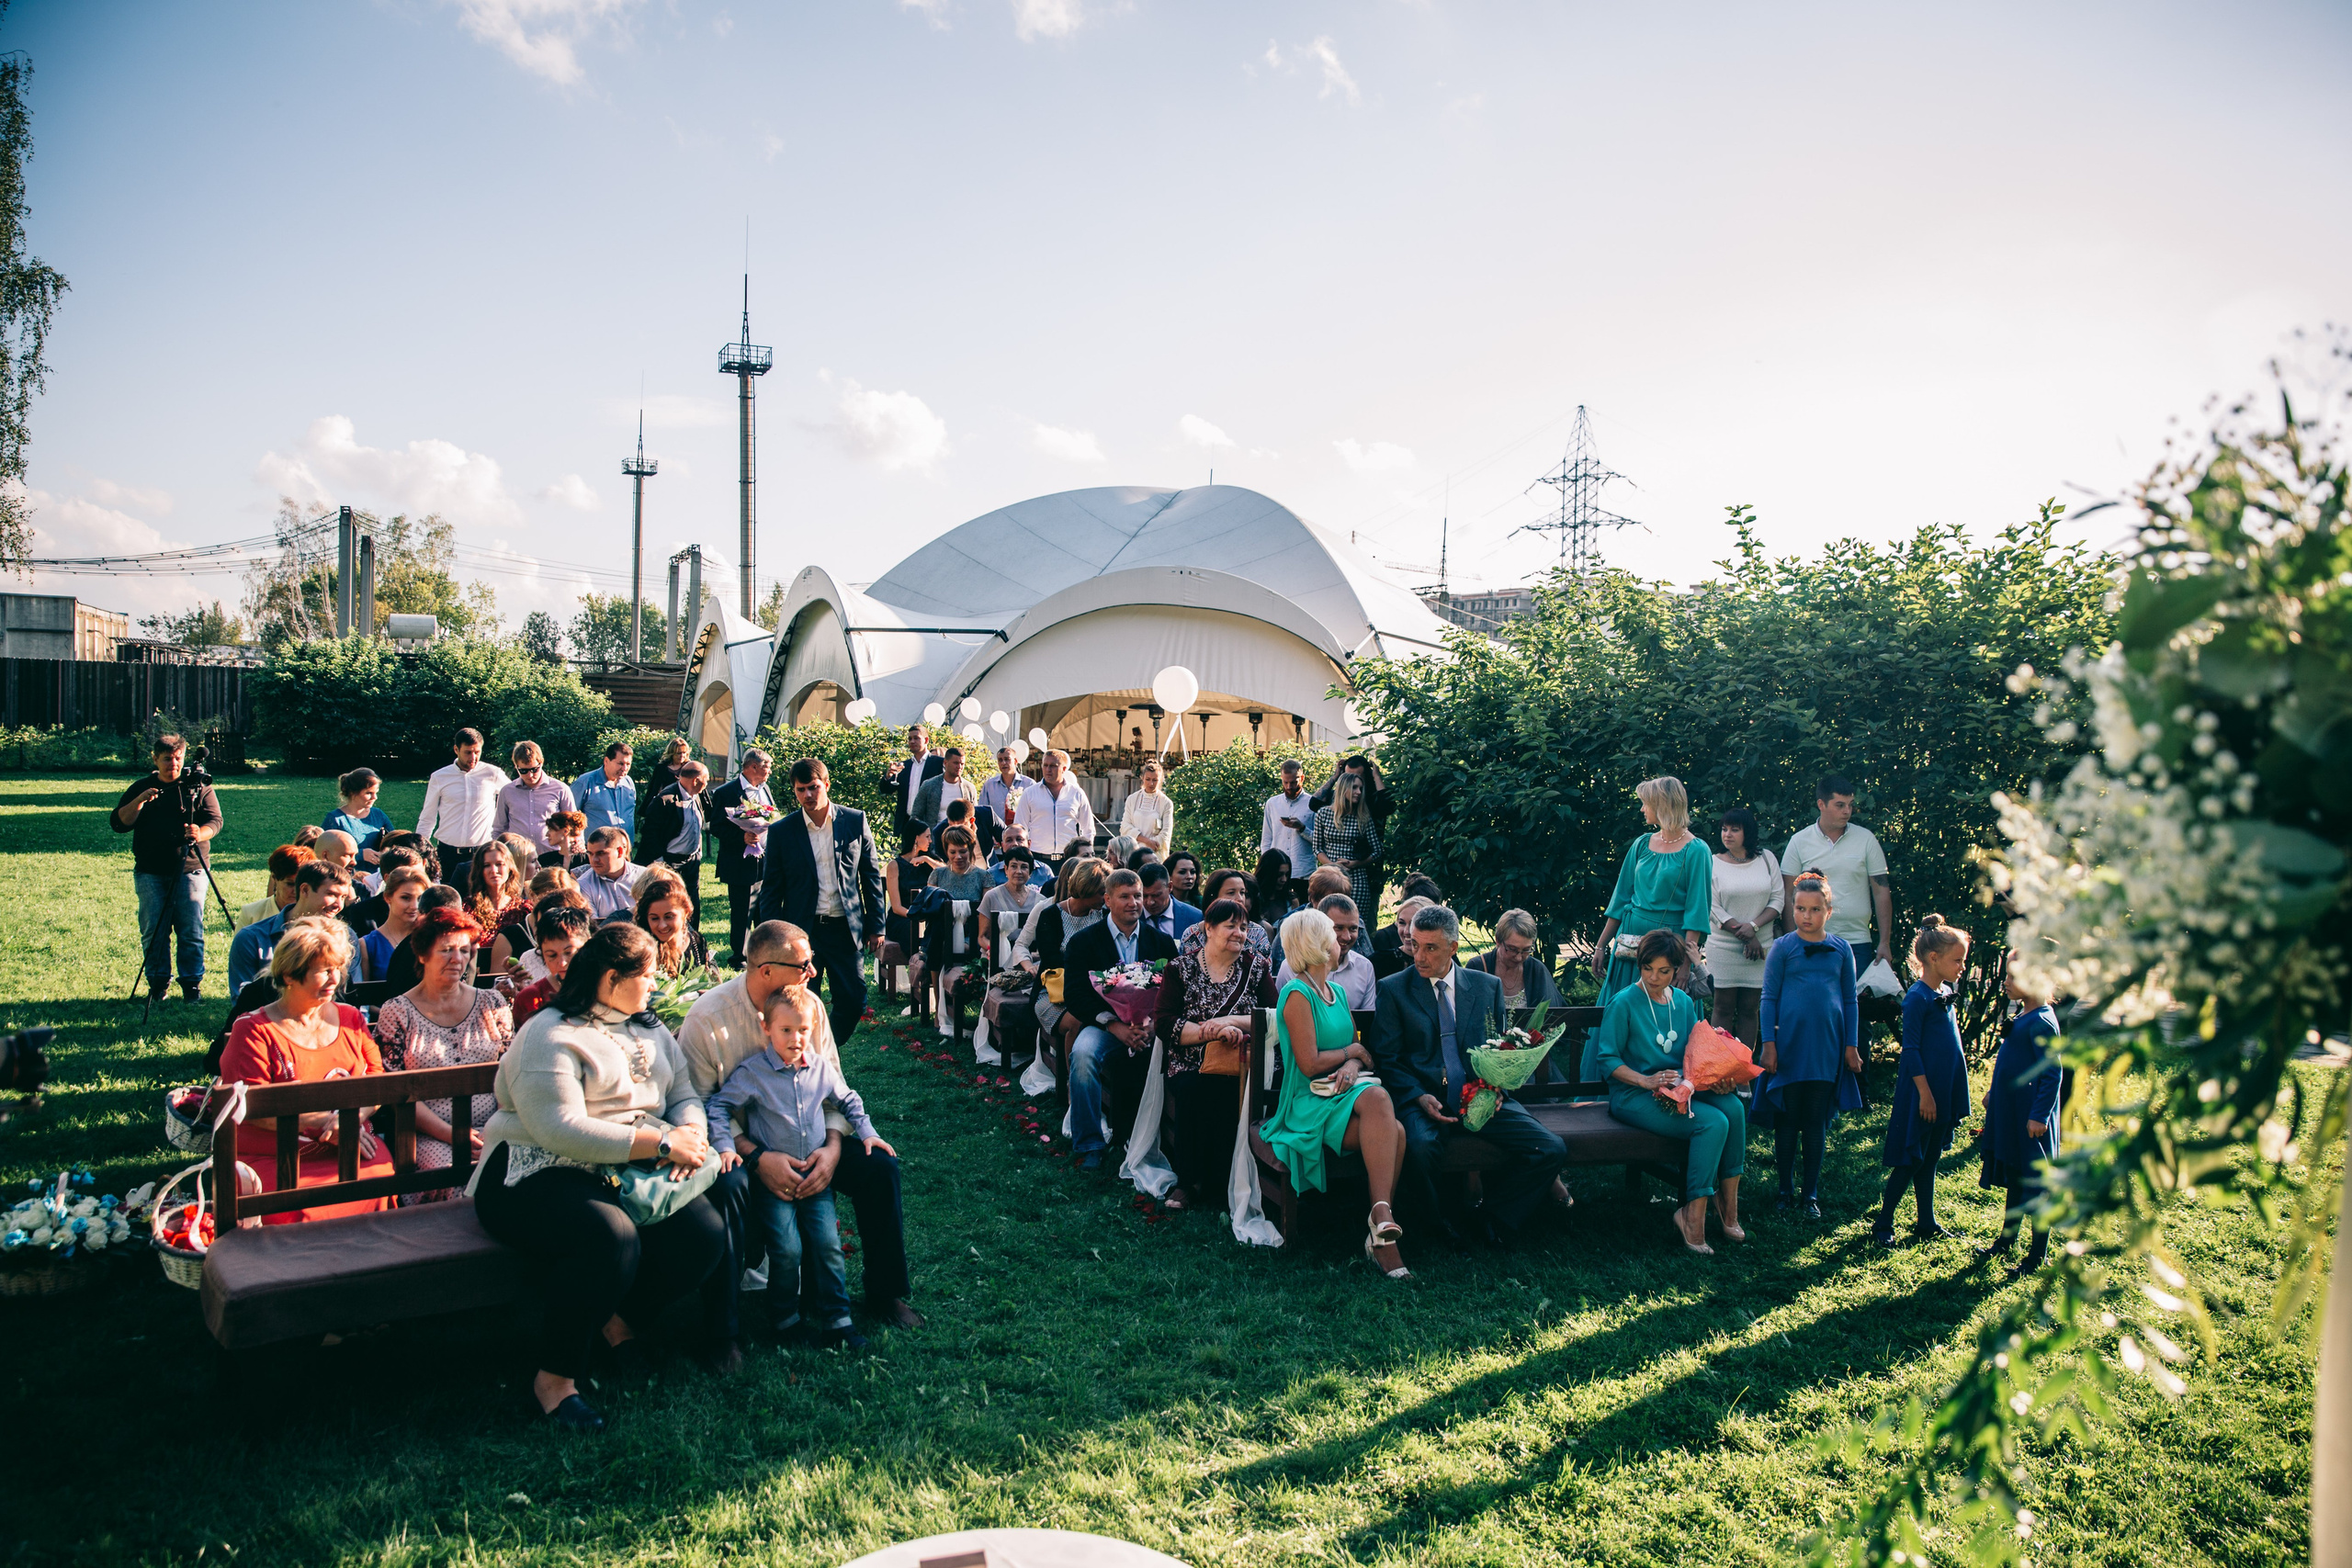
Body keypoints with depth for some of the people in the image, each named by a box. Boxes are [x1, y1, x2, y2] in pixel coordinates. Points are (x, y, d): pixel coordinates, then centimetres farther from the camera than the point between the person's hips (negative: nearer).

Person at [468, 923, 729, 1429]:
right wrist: (661, 1143, -22)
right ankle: (554, 1378, -16)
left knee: (705, 1232, -20)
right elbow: (562, 1130, -20)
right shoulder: (550, 1036, -8)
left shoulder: (651, 1031, 19)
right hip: (541, 1174, -7)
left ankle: (624, 1320, 8)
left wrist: (690, 1134, -10)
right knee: (611, 1238, -36)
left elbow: (686, 1097, 16)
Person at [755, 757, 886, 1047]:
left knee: (854, 1001, 2)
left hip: (844, 928, 1)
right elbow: (771, 889, 5)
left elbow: (871, 876, 7)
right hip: (801, 929, -1)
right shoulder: (781, 832, 0)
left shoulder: (855, 821, 2)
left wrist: (876, 925, 4)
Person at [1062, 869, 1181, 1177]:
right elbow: (1075, 994, -4)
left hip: (1152, 1027, 1)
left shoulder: (1161, 942, 13)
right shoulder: (1084, 942, 6)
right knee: (1083, 1054, -34)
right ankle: (1088, 1146, -21)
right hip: (1104, 1025, -1)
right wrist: (1115, 1025, -17)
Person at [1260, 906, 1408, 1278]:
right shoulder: (1297, 994, -8)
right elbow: (1309, 1064, -14)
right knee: (1393, 1130, -31)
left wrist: (1352, 1066, -6)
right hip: (1310, 1104, -6)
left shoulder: (1337, 992, 20)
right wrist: (1353, 1051, 1)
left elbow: (1360, 1049, 18)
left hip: (1345, 1093, 7)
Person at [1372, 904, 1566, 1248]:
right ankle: (1432, 1230, -7)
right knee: (1420, 1147, -36)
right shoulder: (1393, 989, 5)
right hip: (1425, 1100, -3)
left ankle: (1489, 1223, 1)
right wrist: (1419, 1097, -15)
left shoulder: (1487, 986, 14)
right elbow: (1387, 1059, 2)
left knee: (1552, 1150, -17)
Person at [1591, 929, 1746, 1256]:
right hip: (1632, 1097, -6)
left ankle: (1728, 1204, -14)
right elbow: (1607, 1059, -8)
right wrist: (1647, 1081, -21)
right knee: (1712, 1122, -28)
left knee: (1733, 1107, -24)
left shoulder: (1683, 1002, 12)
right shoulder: (1624, 1003, -7)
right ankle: (1694, 1216, -20)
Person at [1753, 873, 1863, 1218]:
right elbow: (1768, 997, 0)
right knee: (1788, 1118, 5)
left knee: (1817, 1121, 7)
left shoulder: (1841, 950, 5)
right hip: (1789, 1044, -2)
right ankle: (1786, 1189, 16)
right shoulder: (1782, 947, -1)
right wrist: (1768, 1044, -6)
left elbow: (1850, 1001, 11)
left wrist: (1852, 1046, 8)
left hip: (1827, 1046, 2)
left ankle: (1811, 1193, 15)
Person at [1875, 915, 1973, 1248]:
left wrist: (1949, 1095, 17)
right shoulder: (1917, 997, -16)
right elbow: (1911, 1049, -17)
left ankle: (1926, 1223, 25)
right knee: (1910, 1161, -1)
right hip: (1922, 1092, -8)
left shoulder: (1946, 992, 9)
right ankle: (1883, 1225, 8)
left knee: (1929, 1160, 16)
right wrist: (1924, 1092, -17)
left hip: (1944, 1091, 8)